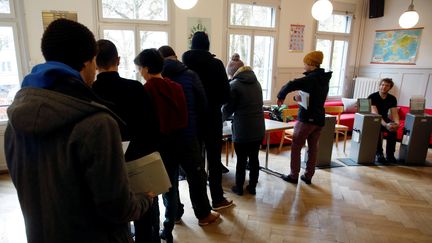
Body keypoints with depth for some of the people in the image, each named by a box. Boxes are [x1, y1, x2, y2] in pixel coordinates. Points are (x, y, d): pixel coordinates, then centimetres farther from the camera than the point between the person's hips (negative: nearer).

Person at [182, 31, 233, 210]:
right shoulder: (216, 63, -9)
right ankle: (217, 199, 16)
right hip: (212, 116, -3)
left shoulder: (184, 63, -2)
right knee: (214, 159, 6)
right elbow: (226, 93, -9)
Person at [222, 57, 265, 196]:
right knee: (254, 159, 14)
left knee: (241, 160, 7)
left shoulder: (234, 85, -10)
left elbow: (227, 109, -6)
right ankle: (252, 187, 25)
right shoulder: (256, 82, 9)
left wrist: (221, 119, 15)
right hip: (258, 129, 6)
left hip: (242, 130, -5)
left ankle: (239, 188, 22)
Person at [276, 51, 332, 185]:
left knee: (296, 147, 4)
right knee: (313, 148, 12)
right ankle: (308, 176, 20)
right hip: (319, 118, 8)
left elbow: (290, 85, -28)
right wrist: (300, 97, 1)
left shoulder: (311, 78, -15)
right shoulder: (324, 79, 11)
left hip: (307, 118, -8)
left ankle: (294, 176, 10)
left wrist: (280, 96, -12)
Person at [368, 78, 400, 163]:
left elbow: (394, 113, -10)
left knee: (393, 129, -28)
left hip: (384, 119, 4)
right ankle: (379, 154, -25)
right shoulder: (372, 97, -18)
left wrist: (397, 123, -34)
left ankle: (390, 154, -18)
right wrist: (386, 125, -44)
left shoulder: (392, 99, -2)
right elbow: (375, 114, -29)